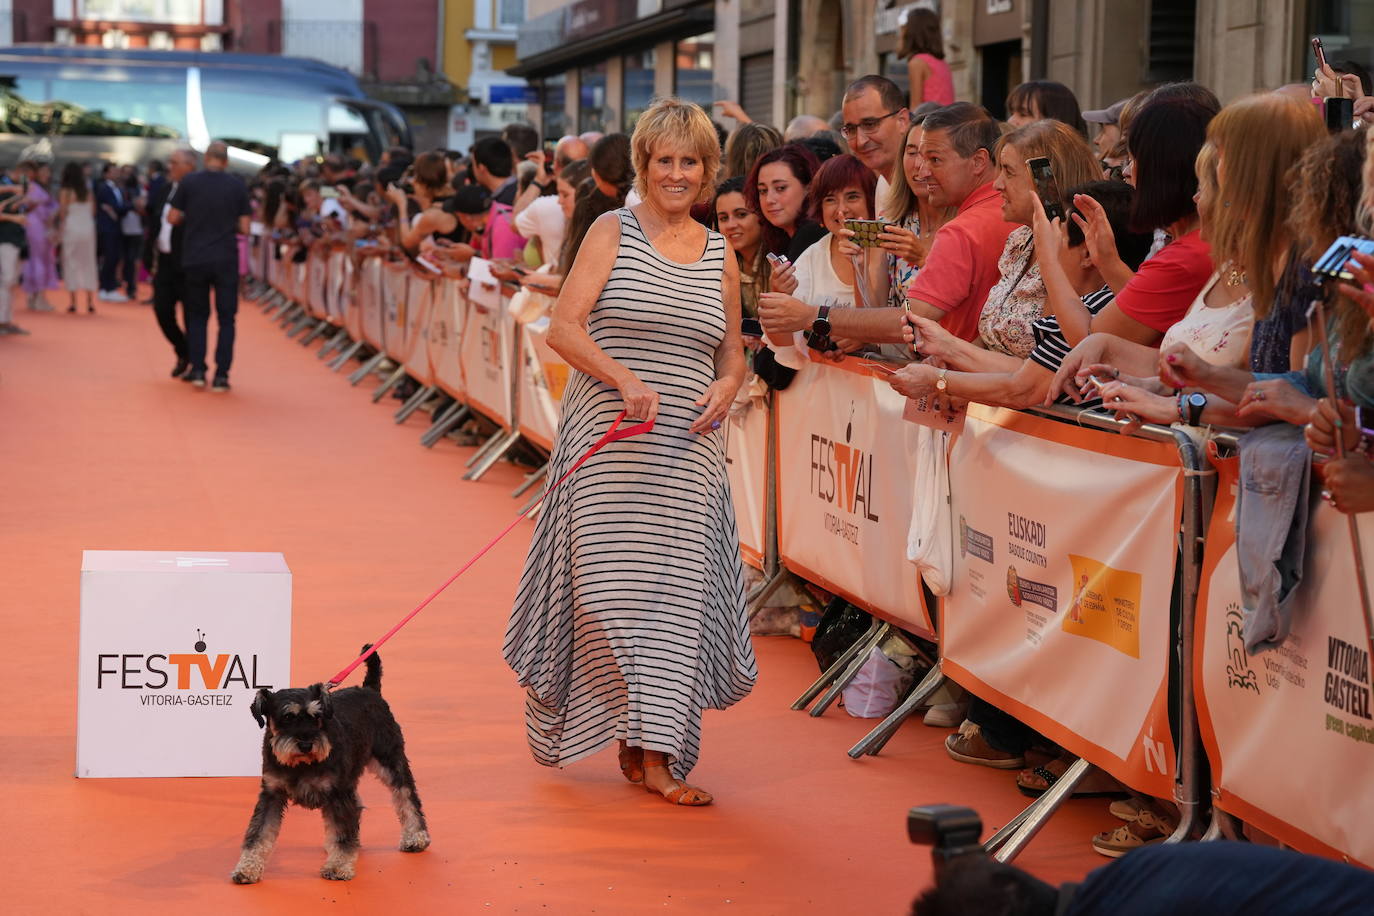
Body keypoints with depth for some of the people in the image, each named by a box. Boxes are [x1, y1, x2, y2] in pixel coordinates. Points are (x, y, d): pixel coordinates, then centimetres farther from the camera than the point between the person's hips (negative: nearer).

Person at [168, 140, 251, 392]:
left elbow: (173, 218, 1)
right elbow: (243, 228, -1)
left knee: (197, 315, 15)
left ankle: (197, 370, 8)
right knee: (226, 318, 6)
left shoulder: (189, 182, -3)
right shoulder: (237, 185, -3)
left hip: (195, 259, 1)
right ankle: (221, 375, 0)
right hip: (226, 260, -1)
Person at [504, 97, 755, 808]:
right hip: (611, 441, -3)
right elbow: (564, 327, -7)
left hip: (688, 448, 4)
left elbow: (731, 350, 20)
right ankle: (641, 736, 11)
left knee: (677, 585, 1)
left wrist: (726, 385, -4)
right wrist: (626, 378, -21)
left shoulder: (720, 254, 12)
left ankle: (650, 748, 8)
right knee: (615, 579, -4)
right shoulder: (614, 232, 0)